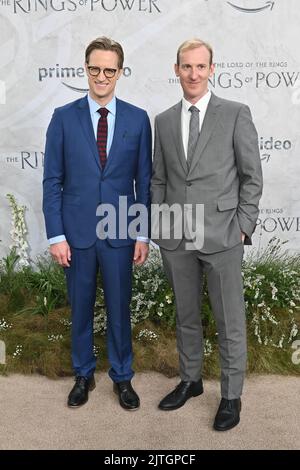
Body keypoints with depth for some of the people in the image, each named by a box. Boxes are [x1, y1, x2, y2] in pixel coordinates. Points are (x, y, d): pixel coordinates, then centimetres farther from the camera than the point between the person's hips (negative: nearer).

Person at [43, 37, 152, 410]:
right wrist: (56, 235, -6)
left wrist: (144, 234, -1)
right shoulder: (64, 117, 0)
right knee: (80, 308, 14)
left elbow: (144, 180, 2)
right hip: (76, 232, 0)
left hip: (119, 233, 0)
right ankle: (83, 375, 34)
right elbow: (52, 180, -1)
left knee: (119, 308, 11)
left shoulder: (138, 119, 1)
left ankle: (122, 378, 31)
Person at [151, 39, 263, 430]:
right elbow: (158, 179, 12)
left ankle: (231, 395, 25)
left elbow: (252, 175, -1)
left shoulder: (236, 114, -1)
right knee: (186, 316, 16)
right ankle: (190, 380, 36)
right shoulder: (164, 121, 10)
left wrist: (244, 226, -6)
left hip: (221, 236, -3)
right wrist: (157, 225, 6)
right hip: (176, 240, 4)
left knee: (229, 321, 7)